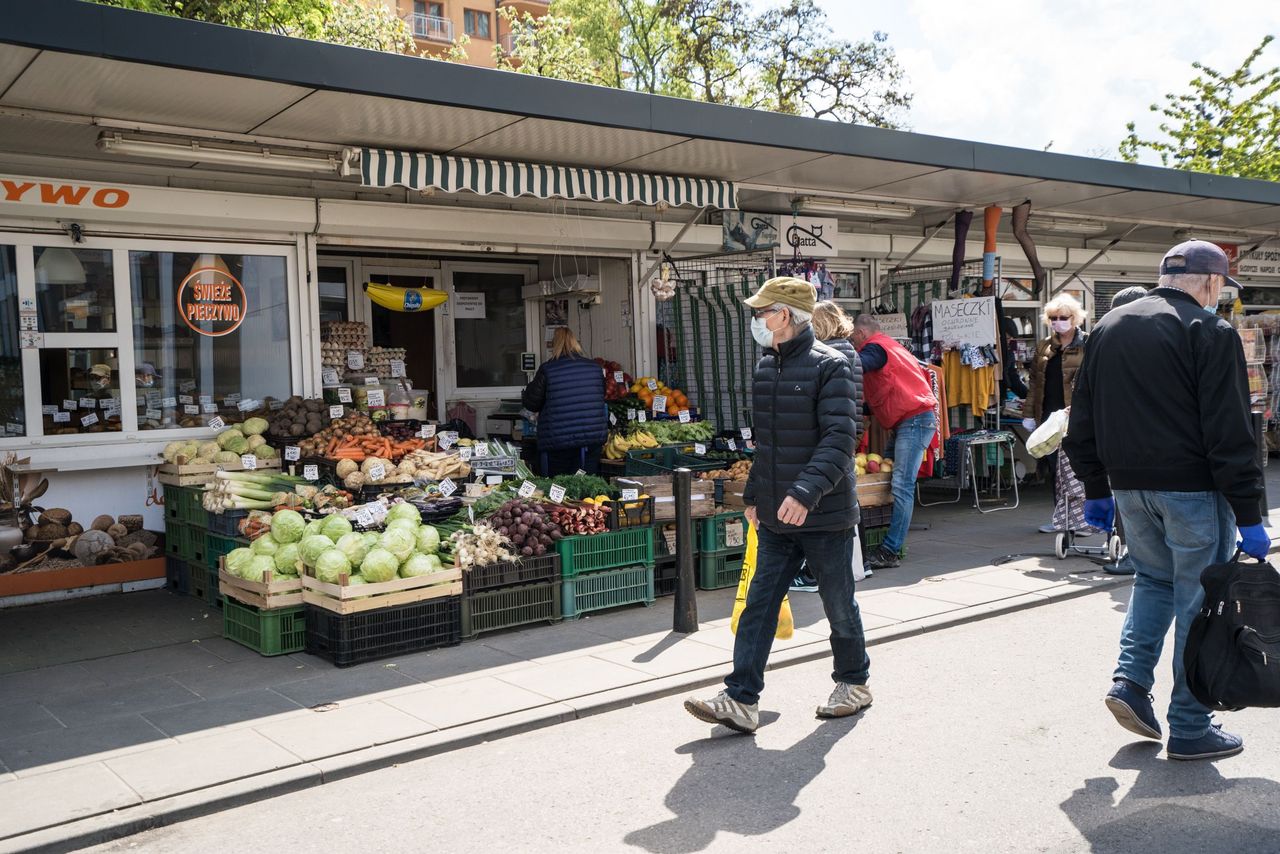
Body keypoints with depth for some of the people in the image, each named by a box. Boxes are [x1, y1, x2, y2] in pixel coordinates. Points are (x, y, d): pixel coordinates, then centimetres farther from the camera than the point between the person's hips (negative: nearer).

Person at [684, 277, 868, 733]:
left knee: (839, 605, 10)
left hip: (825, 516, -7)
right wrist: (753, 495, 20)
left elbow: (839, 440, -22)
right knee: (758, 605, 2)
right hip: (776, 518, 7)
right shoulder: (764, 369, 10)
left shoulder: (830, 366, -13)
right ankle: (741, 700, 4)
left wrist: (807, 491, -33)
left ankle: (854, 683, 30)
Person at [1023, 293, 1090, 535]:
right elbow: (1035, 381, 18)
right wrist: (1029, 413, 13)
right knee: (1054, 469, 9)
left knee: (1074, 469, -9)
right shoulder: (1044, 347, 17)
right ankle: (1061, 518, 18)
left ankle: (1081, 518, -1)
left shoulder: (1087, 345, -1)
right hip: (1049, 416, 6)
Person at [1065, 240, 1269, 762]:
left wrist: (1096, 490, 20)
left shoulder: (1108, 328, 11)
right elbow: (1231, 434, -14)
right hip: (1192, 487, -6)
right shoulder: (1209, 332, -9)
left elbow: (1082, 421, 14)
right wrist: (1249, 516, -11)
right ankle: (1190, 729, 11)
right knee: (1198, 602, 4)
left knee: (1154, 579, 24)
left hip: (1128, 485, 6)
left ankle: (1130, 680, 10)